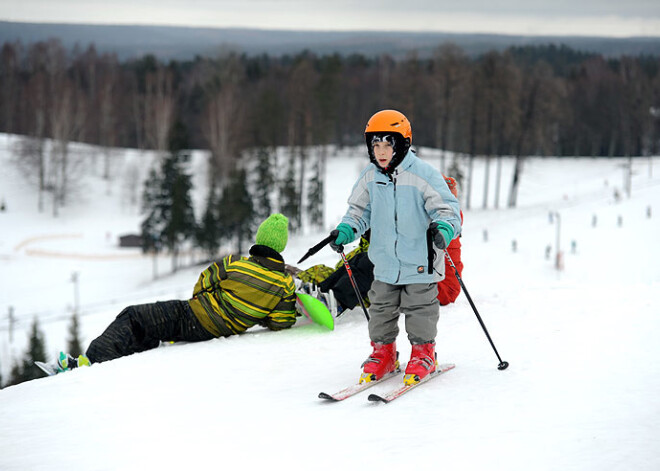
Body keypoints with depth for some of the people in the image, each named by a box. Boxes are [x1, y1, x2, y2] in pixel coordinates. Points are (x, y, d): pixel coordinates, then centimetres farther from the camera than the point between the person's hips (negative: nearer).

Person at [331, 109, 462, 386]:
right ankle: (383, 352, 26)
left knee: (419, 309, 5)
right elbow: (359, 211, 12)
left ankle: (423, 353, 22)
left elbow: (447, 208, -13)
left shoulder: (423, 175, -15)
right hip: (384, 263, 5)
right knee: (381, 308, 11)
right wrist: (346, 230, -6)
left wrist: (443, 228, -34)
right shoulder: (369, 178, 1)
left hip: (419, 262, -5)